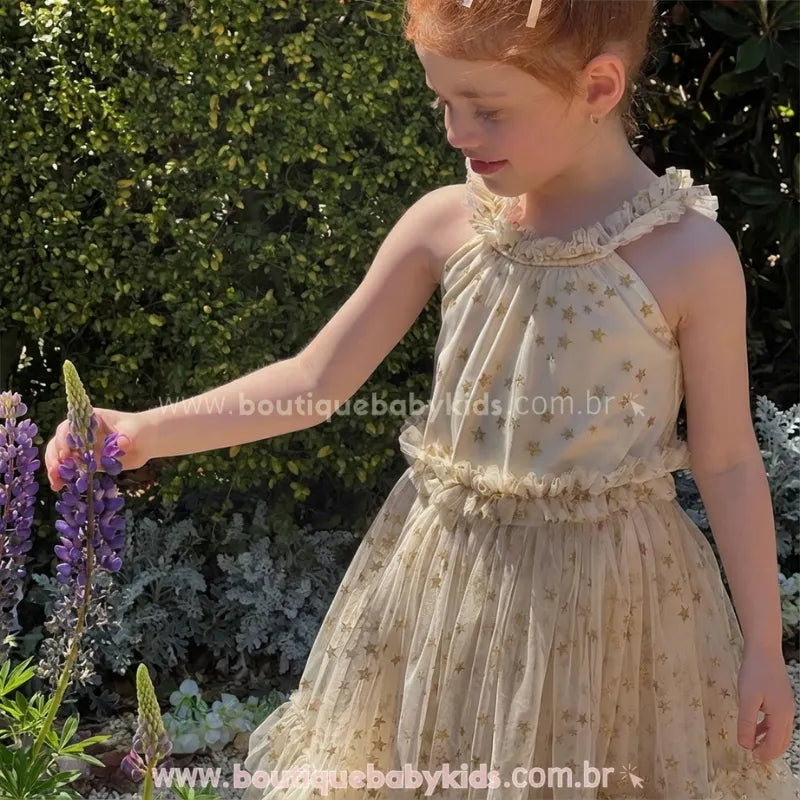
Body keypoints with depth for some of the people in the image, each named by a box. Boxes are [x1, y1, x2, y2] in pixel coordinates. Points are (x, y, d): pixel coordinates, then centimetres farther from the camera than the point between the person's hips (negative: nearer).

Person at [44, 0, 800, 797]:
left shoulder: (689, 255, -15)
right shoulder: (445, 223, -7)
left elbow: (728, 462, -7)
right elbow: (314, 381, -4)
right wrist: (144, 431, -13)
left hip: (603, 601, -3)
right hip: (442, 575, 3)